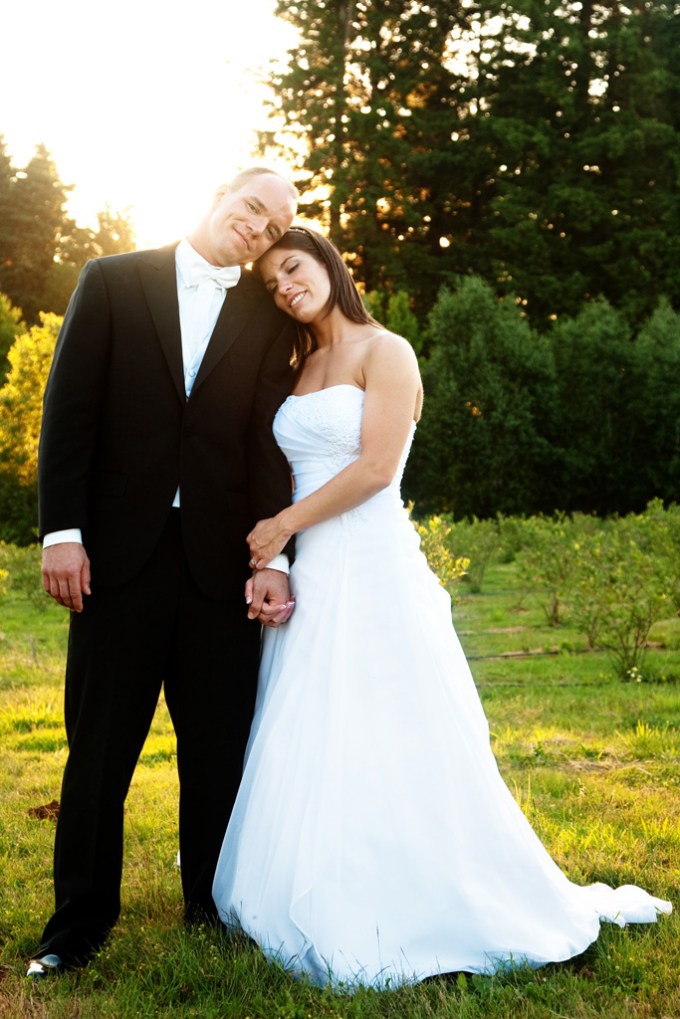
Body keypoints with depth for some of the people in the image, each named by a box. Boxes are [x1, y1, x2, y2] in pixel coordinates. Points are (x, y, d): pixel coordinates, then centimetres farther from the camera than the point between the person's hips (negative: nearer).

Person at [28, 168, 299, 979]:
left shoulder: (267, 320, 8)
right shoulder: (113, 281, 5)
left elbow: (268, 449, 1)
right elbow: (69, 408, -1)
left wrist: (271, 561, -8)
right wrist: (61, 531, -8)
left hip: (219, 561, 2)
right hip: (119, 551, -1)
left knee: (220, 746, 8)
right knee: (99, 749, 7)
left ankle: (212, 905, 25)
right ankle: (80, 921, 20)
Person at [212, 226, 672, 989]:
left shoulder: (384, 351, -3)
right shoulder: (298, 370, 18)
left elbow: (376, 468, -13)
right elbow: (294, 475, 16)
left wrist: (284, 525, -9)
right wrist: (273, 553, 1)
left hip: (373, 570, -7)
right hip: (309, 579, 7)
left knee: (385, 747, -5)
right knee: (308, 748, 8)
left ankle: (423, 906, 9)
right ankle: (331, 904, 19)